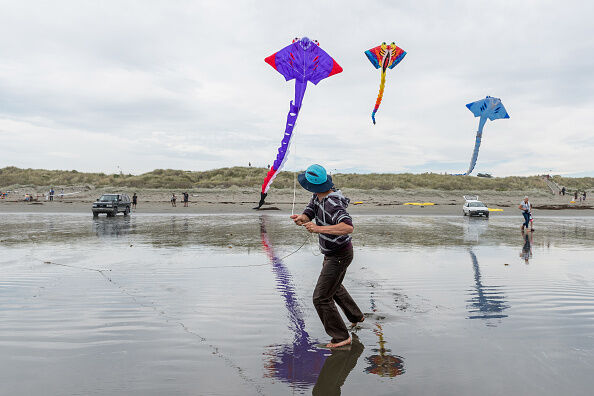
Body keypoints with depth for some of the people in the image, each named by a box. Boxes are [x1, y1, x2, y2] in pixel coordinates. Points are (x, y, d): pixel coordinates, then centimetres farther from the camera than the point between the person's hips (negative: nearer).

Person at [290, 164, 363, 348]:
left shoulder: (333, 204, -32)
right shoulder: (318, 196, -3)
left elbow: (348, 227, -46)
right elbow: (308, 214, -7)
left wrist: (319, 229, -50)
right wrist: (301, 218, -31)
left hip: (339, 256, -10)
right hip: (332, 253, 10)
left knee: (321, 298, -5)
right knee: (334, 287, 31)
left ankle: (342, 337, 7)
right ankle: (356, 316, 50)